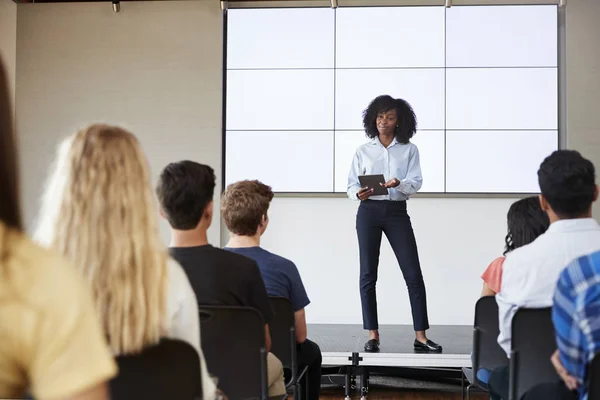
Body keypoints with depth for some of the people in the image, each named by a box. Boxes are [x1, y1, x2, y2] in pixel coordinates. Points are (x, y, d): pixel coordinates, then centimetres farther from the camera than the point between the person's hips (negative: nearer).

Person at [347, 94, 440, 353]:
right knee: (368, 274, 1)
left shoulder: (409, 150, 6)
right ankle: (373, 335, 10)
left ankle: (421, 336, 2)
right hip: (369, 212, 1)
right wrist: (359, 194, -18)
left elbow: (415, 183, -3)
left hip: (397, 213, 0)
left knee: (414, 275, -5)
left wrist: (398, 183, -25)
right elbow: (351, 184, 5)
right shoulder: (363, 151, 8)